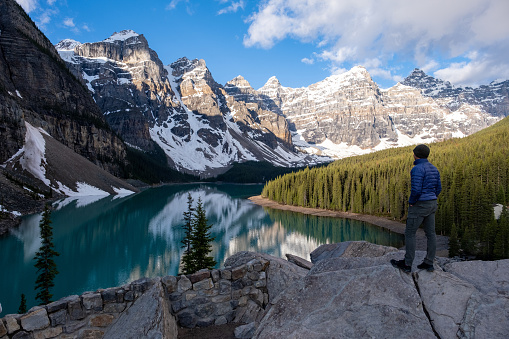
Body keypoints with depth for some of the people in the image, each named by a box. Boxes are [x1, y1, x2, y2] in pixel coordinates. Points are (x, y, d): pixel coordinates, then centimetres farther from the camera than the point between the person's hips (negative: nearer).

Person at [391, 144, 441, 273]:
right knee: (430, 233, 11)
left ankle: (407, 264, 8)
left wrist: (411, 202, -10)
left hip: (419, 205, -9)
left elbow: (416, 190, -26)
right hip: (431, 204, 9)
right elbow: (438, 188, 12)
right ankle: (429, 263, 19)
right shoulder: (433, 168, 7)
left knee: (409, 233, 1)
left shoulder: (417, 169, -21)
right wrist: (430, 202, 17)